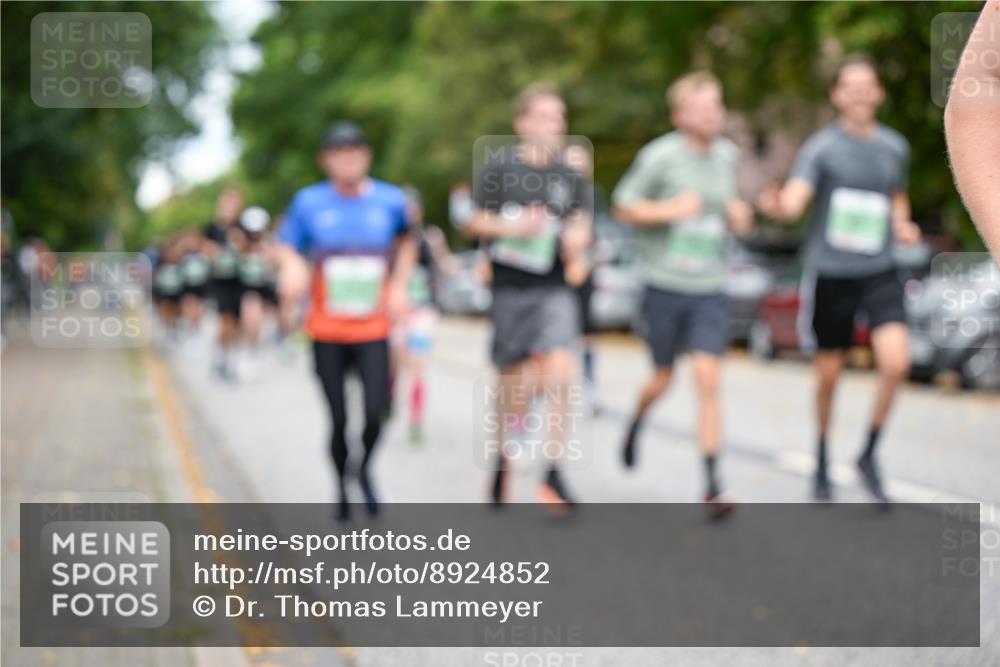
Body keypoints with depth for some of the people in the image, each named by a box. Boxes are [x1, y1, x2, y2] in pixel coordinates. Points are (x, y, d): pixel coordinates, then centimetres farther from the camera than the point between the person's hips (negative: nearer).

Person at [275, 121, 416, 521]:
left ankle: (365, 469, 21)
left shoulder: (390, 200, 1)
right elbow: (287, 247, 3)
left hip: (373, 330, 0)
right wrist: (293, 268, -20)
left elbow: (406, 241, 20)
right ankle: (341, 485, 27)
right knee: (339, 419, 1)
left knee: (374, 415, -11)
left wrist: (399, 285, 8)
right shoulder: (309, 202, -2)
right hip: (327, 332, 0)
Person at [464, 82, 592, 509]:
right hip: (511, 287, -2)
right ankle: (503, 461, 31)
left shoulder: (568, 174, 4)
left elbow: (581, 219, 16)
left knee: (559, 373, -13)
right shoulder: (500, 167, -5)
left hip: (554, 288, 2)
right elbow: (471, 222, -2)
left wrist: (577, 238, -7)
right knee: (516, 380, 6)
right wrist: (512, 227, -18)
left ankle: (554, 474, -6)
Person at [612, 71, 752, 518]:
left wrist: (738, 216, 0)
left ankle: (712, 486, -5)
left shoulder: (727, 155, 7)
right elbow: (623, 206, -4)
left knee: (708, 381, -8)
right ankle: (637, 421, 46)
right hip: (664, 284, -3)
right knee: (664, 378, 10)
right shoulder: (660, 156, -9)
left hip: (709, 288, 3)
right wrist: (669, 210, -18)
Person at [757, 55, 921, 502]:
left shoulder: (895, 146, 9)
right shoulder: (821, 147, -5)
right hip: (830, 273, -2)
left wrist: (903, 226, 5)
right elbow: (795, 201, -20)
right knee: (828, 376, 6)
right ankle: (822, 462, 29)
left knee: (896, 362, -17)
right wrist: (775, 206, -43)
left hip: (880, 272, 2)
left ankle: (870, 454, 4)